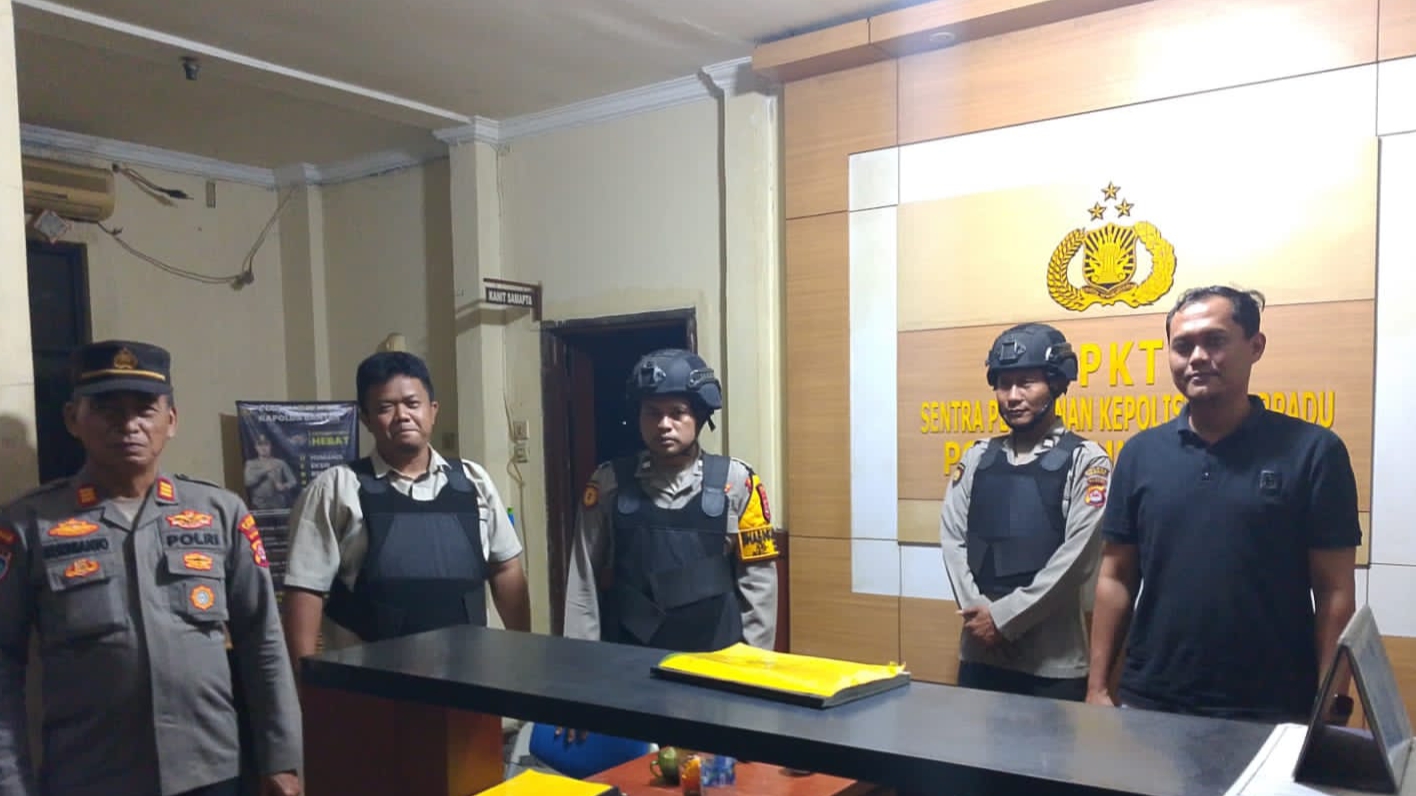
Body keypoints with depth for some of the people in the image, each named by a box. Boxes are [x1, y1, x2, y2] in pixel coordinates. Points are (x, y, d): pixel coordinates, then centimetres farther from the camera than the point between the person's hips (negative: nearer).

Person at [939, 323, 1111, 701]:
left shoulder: (1085, 461, -3)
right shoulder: (977, 458, 10)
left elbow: (1076, 557, -11)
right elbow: (952, 537, 3)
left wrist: (1004, 617, -12)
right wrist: (977, 612, -10)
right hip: (979, 651, 4)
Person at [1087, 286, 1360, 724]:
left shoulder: (1312, 450, -5)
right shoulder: (1140, 453, 2)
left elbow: (1335, 591, -4)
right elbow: (1116, 578, 4)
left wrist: (1332, 703, -6)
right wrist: (1098, 687, 2)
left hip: (1272, 711, -2)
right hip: (1150, 702, 2)